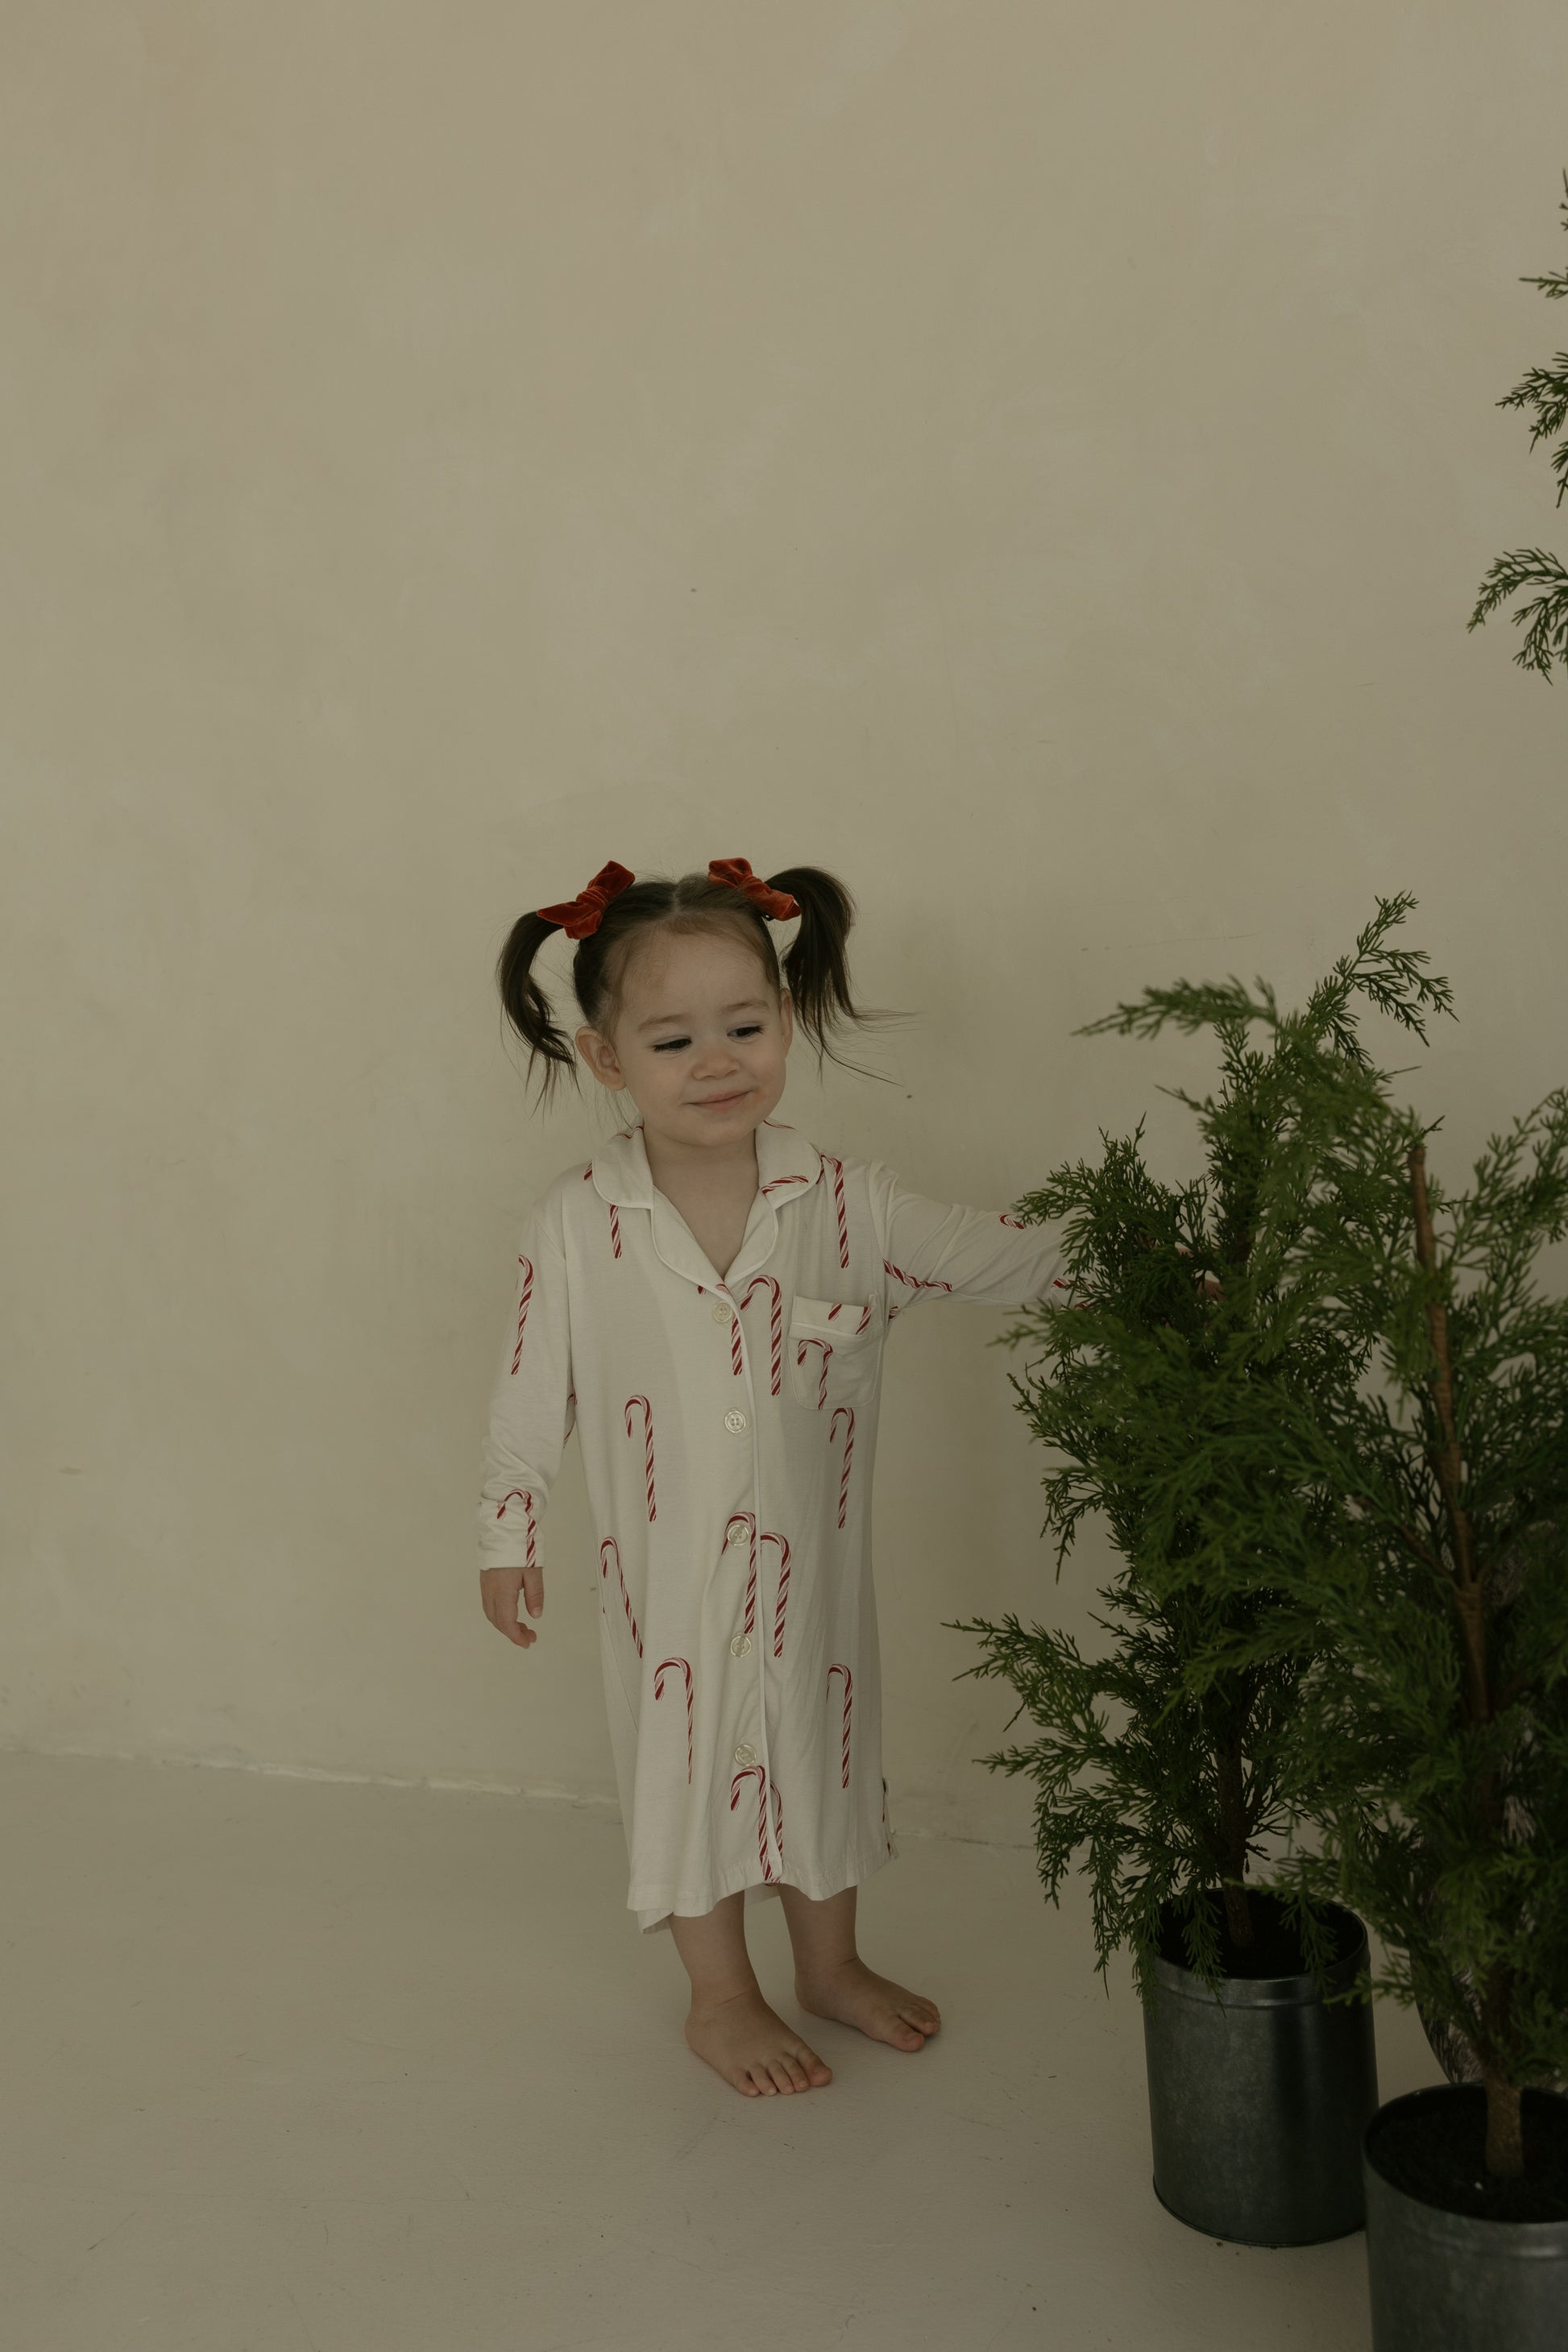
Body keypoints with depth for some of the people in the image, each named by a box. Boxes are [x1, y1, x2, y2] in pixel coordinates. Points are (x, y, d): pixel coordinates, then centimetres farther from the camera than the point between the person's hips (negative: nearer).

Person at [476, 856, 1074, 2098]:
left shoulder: (847, 1205, -11)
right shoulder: (575, 1227, -14)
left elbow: (1004, 1258, -5)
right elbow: (532, 1391, -4)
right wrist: (508, 1535, 0)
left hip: (814, 1566, 2)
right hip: (669, 1576, -2)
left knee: (824, 1746, 19)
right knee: (691, 1760, 12)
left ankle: (831, 1963, 44)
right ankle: (723, 1995, 35)